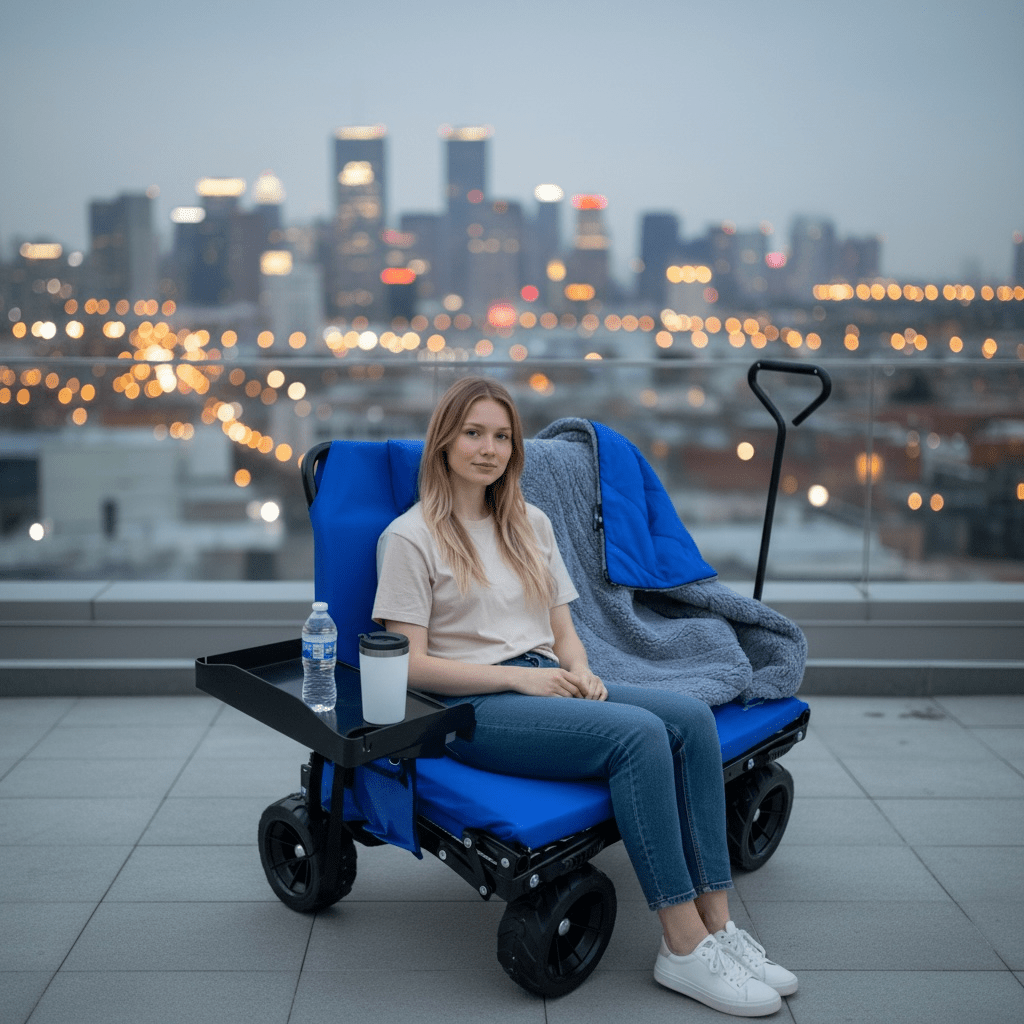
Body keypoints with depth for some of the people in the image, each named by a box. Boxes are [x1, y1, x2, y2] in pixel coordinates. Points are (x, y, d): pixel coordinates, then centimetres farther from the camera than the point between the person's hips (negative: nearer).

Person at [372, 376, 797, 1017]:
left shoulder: (532, 524, 20)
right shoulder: (410, 538, 0)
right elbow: (410, 665, -7)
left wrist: (580, 674, -3)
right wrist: (518, 677, -14)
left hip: (547, 685, 6)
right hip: (473, 707, -6)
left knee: (691, 716, -21)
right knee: (639, 732, -30)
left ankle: (717, 925, -19)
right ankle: (684, 948, -24)